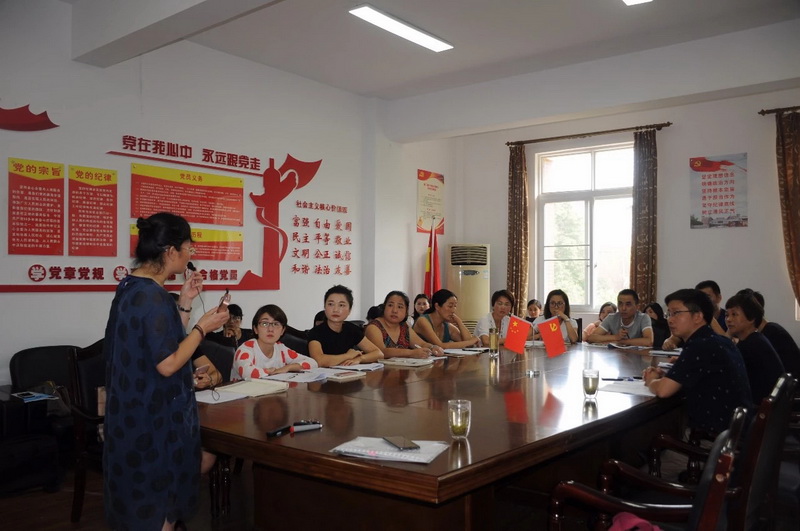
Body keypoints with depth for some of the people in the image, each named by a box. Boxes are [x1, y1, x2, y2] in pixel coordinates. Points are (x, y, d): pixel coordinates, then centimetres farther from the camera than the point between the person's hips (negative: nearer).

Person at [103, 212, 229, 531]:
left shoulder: (132, 287, 8)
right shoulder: (153, 296, -23)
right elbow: (168, 363, -24)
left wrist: (184, 303, 6)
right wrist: (202, 327, -13)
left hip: (137, 410, 10)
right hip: (155, 415, -10)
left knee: (204, 457, 22)